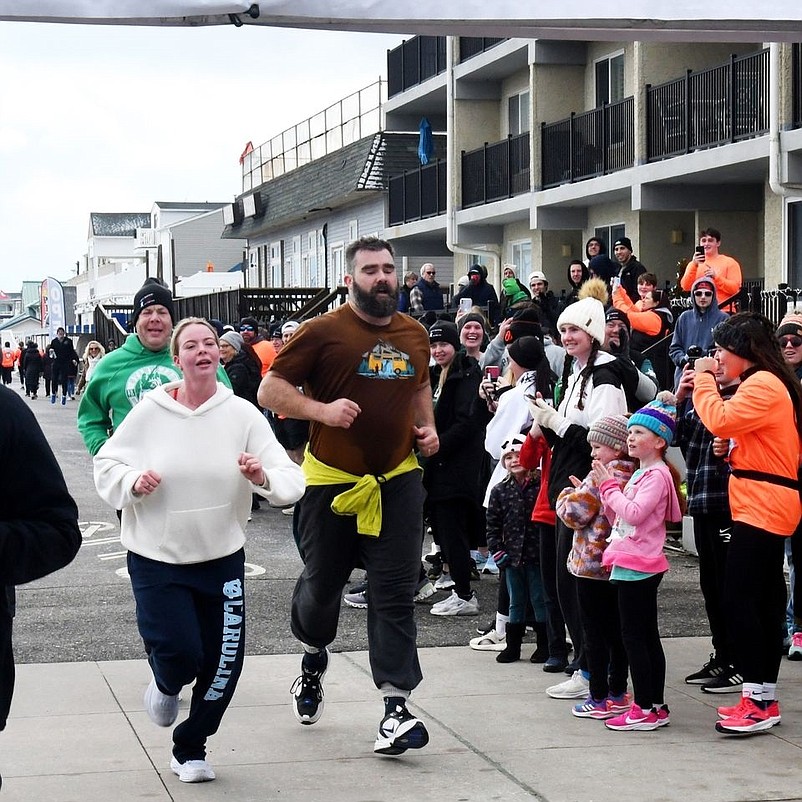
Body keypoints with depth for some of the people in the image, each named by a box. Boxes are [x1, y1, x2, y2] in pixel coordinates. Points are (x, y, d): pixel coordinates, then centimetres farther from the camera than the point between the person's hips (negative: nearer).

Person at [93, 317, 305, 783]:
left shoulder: (243, 415, -6)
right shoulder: (150, 412, -7)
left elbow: (292, 482, -9)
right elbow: (107, 464, 3)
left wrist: (264, 477, -30)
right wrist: (132, 481, -17)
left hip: (222, 557, 2)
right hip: (157, 557, -2)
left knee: (224, 663, 5)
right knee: (180, 653, -12)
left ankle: (191, 750, 31)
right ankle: (166, 687, 29)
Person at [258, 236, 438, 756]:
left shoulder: (415, 335, 8)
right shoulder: (323, 332, -9)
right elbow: (271, 390, -8)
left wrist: (428, 427, 10)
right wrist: (322, 410, -23)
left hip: (398, 480, 3)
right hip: (331, 480, -3)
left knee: (396, 593, -4)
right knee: (322, 582, 13)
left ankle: (397, 706, -4)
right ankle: (314, 656, 45)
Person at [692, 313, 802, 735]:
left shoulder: (763, 385, -13)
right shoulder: (765, 383, 21)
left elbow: (720, 421, -24)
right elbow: (734, 427, 17)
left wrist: (703, 379, -10)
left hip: (762, 506, -11)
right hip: (765, 506, 11)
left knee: (739, 598, -12)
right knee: (763, 601, 11)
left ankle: (759, 702, -12)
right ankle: (764, 697, 16)